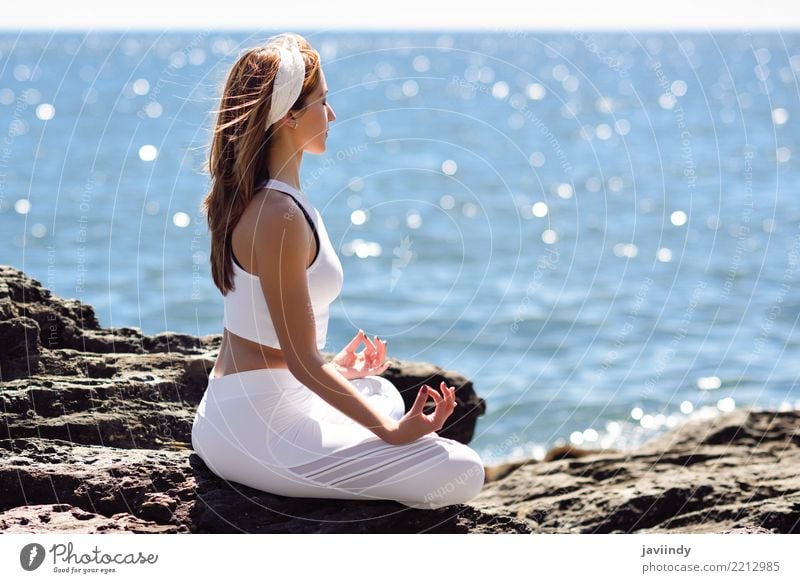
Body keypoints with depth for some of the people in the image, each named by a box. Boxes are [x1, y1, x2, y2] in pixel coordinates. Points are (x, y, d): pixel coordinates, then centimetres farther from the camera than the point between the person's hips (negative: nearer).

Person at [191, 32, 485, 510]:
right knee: (462, 473, -13)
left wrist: (334, 368, 26)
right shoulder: (280, 217, -22)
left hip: (234, 411, 10)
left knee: (384, 395, 37)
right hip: (257, 429, -10)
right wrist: (391, 432, -15)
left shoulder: (250, 197, 9)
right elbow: (301, 361, -20)